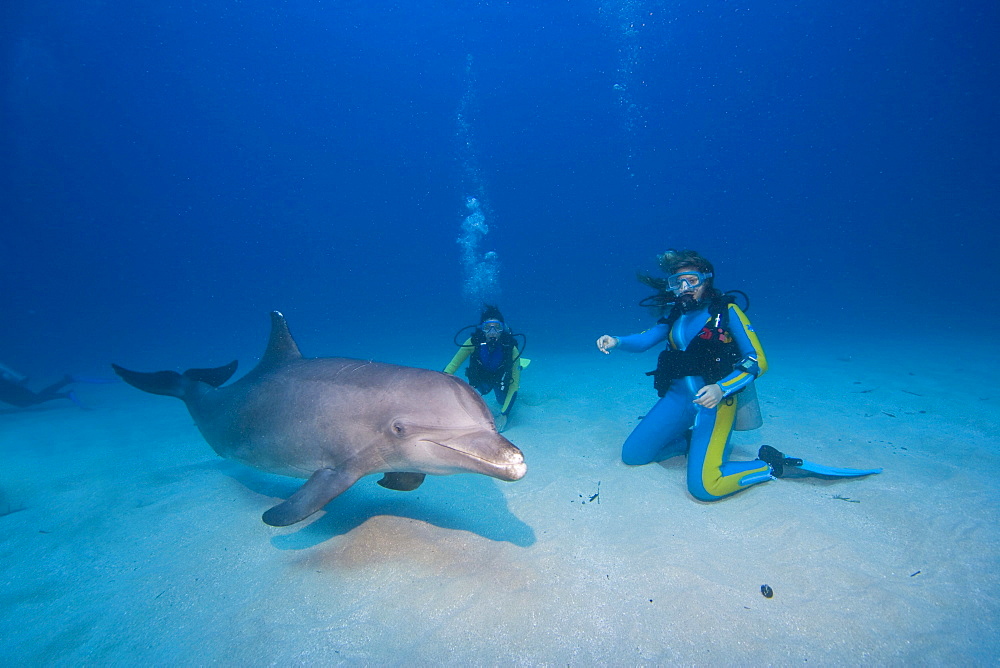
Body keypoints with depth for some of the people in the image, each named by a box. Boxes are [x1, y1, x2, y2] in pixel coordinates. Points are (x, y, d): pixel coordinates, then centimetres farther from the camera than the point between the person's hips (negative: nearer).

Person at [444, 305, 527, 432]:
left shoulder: (511, 348, -39)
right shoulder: (474, 342, -37)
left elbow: (514, 383, -33)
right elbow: (452, 366, -29)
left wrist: (504, 414, -37)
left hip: (502, 380, -1)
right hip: (481, 379, 1)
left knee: (503, 401, 16)